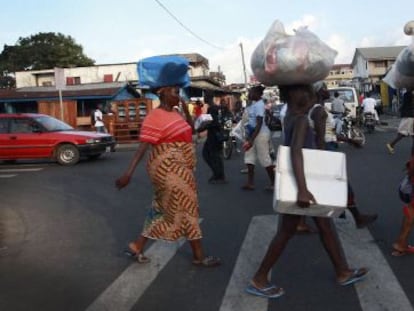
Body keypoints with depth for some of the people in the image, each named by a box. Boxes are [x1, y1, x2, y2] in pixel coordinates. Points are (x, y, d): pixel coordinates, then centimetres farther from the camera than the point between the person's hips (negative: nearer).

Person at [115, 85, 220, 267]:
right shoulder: (155, 117, -17)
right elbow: (142, 147, -23)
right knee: (187, 209, 0)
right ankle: (198, 255, 13)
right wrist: (128, 173, -29)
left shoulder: (174, 113, 10)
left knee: (164, 209, 14)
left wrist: (186, 111, 8)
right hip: (169, 169, -9)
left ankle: (138, 246, 23)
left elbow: (190, 130, 24)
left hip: (178, 169, 9)